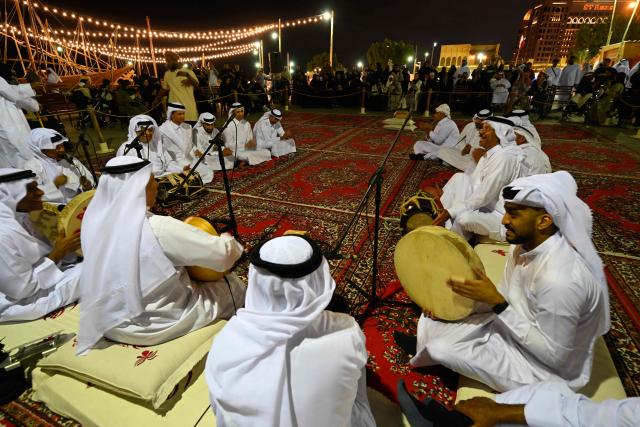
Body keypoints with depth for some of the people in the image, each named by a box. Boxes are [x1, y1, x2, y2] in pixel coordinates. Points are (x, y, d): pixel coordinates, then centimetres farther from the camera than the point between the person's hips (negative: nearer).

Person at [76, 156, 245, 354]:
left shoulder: (93, 221, -8)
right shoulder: (159, 229, -28)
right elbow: (223, 254, -22)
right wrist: (228, 240, 0)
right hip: (154, 325, -6)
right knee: (233, 286, 10)